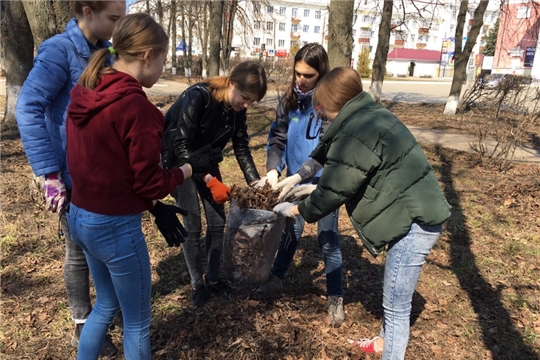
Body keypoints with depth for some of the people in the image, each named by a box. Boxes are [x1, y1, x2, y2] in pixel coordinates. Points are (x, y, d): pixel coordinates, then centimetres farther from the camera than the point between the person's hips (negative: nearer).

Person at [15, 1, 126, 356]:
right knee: (80, 252, 9)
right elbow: (28, 110, -22)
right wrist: (50, 174, -26)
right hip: (77, 175, -6)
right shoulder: (59, 51, -16)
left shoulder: (107, 52, 5)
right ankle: (83, 326, 29)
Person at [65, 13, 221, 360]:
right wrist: (193, 166, -1)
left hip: (80, 217, 9)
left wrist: (154, 208, 8)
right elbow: (149, 183, -18)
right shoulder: (137, 106, -24)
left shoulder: (84, 94, 3)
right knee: (137, 321, 14)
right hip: (115, 227, -8)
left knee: (106, 305, 29)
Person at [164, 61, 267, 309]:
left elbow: (242, 147, -4)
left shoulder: (237, 108, -11)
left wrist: (255, 182, -15)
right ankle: (197, 285, 12)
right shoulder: (197, 97, -31)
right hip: (178, 161, -6)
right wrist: (210, 181, -33)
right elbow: (181, 147, -30)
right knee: (193, 225, -7)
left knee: (217, 222, 4)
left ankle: (213, 279, 22)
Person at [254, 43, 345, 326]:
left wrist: (297, 177, -28)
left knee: (327, 238, 4)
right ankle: (276, 280, 35)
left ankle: (335, 299, 20)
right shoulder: (289, 100, -2)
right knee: (290, 230, 17)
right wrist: (273, 170, -22)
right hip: (296, 181, 4)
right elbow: (277, 138, -4)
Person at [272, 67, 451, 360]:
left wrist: (297, 210, 0)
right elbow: (338, 175, 20)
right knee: (394, 296, 27)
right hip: (417, 215, 11)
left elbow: (333, 191, -15)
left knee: (397, 305, 3)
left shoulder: (355, 136, -22)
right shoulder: (371, 116, 11)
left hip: (413, 223, -11)